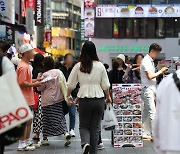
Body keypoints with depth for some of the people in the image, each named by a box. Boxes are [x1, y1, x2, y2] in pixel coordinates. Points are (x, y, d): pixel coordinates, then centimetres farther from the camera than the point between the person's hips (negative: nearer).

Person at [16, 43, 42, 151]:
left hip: (28, 99, 10)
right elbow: (22, 83, -22)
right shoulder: (23, 67, -17)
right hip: (25, 100, -10)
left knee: (29, 122, 16)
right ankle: (22, 144, 2)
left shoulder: (26, 65, 15)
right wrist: (34, 84, -16)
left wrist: (36, 80, 10)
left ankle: (27, 141, 26)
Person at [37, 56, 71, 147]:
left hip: (47, 100, -4)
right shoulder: (59, 72, 1)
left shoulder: (45, 75, -12)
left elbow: (40, 88, -4)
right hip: (59, 99, 4)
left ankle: (45, 138, 13)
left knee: (46, 119, 6)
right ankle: (66, 133, -12)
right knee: (60, 117, 9)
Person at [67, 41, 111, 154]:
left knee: (84, 125, 12)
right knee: (95, 128, 10)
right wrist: (108, 96, 21)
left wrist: (69, 96, 22)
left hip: (84, 99, 0)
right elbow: (106, 85, 3)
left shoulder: (78, 66, -3)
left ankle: (85, 143, -15)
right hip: (99, 99, 1)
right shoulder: (100, 66, -2)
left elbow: (71, 84, 3)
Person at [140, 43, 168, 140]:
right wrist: (160, 71, -13)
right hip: (147, 89, -10)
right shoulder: (146, 61, -13)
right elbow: (150, 76, -20)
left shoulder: (151, 61, 17)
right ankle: (154, 135, -13)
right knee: (152, 112, -13)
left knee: (146, 112, 13)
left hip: (151, 89, 10)